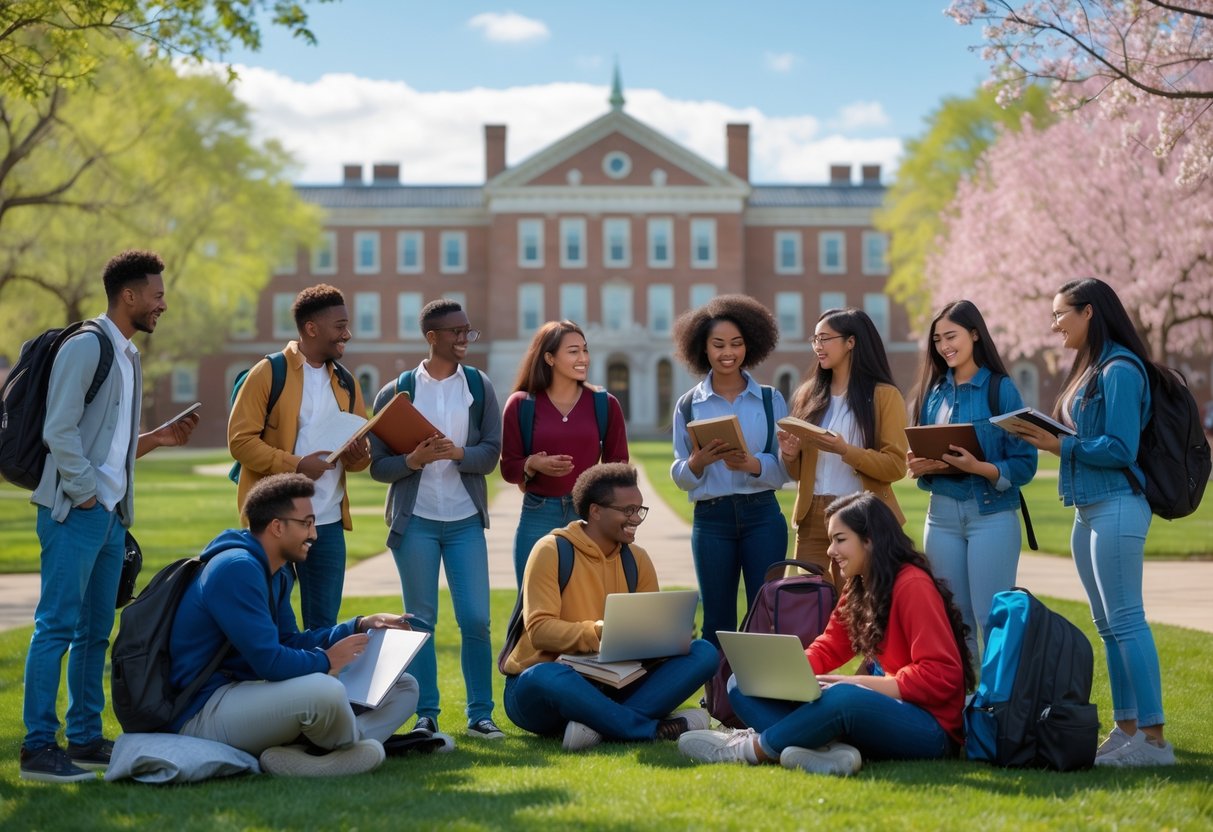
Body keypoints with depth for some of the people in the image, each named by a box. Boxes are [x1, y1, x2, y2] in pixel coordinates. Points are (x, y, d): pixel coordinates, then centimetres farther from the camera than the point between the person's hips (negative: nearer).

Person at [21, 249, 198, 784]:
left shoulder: (128, 356, 18)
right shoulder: (85, 346, -10)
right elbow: (59, 430, -16)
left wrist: (159, 438, 10)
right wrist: (84, 494, -14)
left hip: (111, 514, 9)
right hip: (75, 513, -9)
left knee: (94, 632, 12)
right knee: (57, 627, -8)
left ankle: (86, 740, 18)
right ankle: (38, 748, -6)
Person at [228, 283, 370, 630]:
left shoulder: (347, 383, 12)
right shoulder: (269, 374, -5)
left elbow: (361, 448, 18)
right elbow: (240, 440, -10)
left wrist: (359, 456, -6)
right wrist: (296, 465, -19)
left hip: (329, 523, 5)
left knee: (324, 625, 9)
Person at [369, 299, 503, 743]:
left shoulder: (480, 386, 5)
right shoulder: (395, 393, 0)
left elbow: (492, 452, -1)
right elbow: (378, 464, -1)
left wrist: (459, 454, -21)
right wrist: (413, 461, -20)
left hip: (466, 520, 1)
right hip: (415, 521, -1)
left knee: (476, 620, -3)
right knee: (421, 621, 5)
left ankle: (481, 713, 7)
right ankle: (426, 715, 13)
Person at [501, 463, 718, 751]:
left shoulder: (637, 559, 9)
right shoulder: (552, 551, -8)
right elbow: (539, 630, -18)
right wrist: (599, 631, -34)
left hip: (610, 687, 6)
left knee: (703, 653, -13)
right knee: (545, 677, -43)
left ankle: (601, 723, -31)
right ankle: (653, 729, -33)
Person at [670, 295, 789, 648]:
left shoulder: (771, 400, 5)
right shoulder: (689, 405, 5)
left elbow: (786, 468, 0)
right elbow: (680, 477, 3)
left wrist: (753, 465, -20)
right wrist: (699, 462, -18)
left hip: (763, 516, 0)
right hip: (711, 519, 0)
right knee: (717, 621, 4)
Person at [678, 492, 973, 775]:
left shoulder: (912, 586, -13)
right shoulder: (858, 590, 16)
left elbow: (941, 677, -20)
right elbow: (826, 650, 12)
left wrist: (856, 683, -24)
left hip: (930, 729, -9)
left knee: (842, 698, -42)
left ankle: (750, 748, -20)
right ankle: (831, 750, -25)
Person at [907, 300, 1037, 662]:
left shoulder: (1001, 389, -4)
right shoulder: (933, 391, 11)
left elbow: (1024, 465, -7)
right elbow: (920, 455, 18)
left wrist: (978, 467, -23)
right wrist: (920, 466, -5)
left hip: (990, 514, -5)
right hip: (942, 515, 5)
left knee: (993, 619, -6)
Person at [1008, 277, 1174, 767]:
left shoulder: (1120, 370, -12)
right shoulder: (1089, 369, 17)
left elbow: (1120, 448, -18)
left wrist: (1059, 445, -15)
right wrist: (1046, 438, 3)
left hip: (1117, 506, -10)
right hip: (1088, 510, 10)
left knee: (1125, 621, -11)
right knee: (1108, 626, 11)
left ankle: (1153, 739, -10)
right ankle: (1127, 728, 16)